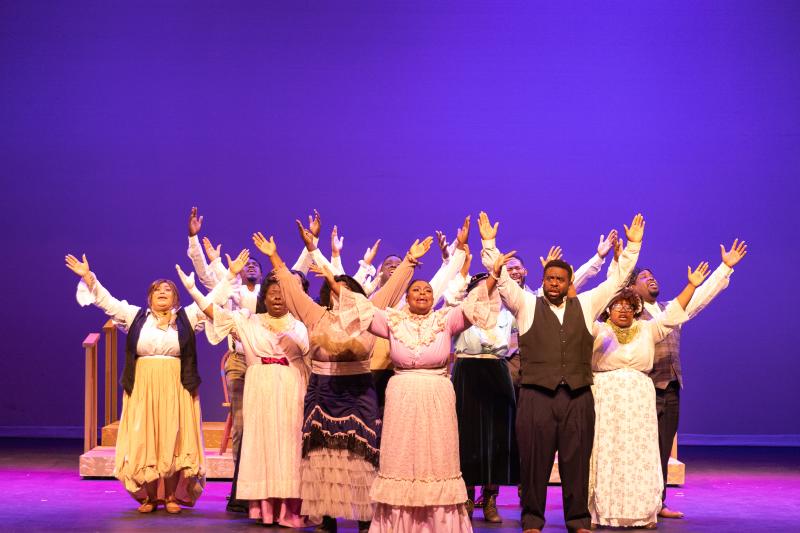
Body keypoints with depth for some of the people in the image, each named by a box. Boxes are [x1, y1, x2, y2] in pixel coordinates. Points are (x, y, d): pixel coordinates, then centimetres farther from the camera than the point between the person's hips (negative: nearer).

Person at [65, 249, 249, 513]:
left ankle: (172, 495, 5)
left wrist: (231, 274, -1)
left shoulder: (186, 317, 8)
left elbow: (212, 299, 6)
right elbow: (106, 301, 8)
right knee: (145, 440, 0)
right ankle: (148, 496, 6)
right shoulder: (136, 316, 10)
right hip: (143, 387, 1)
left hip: (176, 389, 0)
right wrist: (88, 276, -1)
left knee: (174, 440, -2)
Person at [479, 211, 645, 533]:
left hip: (578, 397, 2)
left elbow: (618, 279, 17)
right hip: (536, 395, -1)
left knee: (577, 461, 3)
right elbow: (500, 277, 4)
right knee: (534, 461, 1)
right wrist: (489, 243, -2)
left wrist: (633, 245, 14)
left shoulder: (585, 305, 15)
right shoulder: (526, 305, 10)